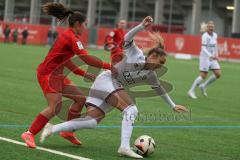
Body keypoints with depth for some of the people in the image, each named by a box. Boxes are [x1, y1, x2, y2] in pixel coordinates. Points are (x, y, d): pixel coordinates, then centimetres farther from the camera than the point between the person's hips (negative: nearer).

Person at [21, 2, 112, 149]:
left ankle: (67, 132, 14)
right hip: (48, 74, -10)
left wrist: (84, 74, 13)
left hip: (57, 75, 10)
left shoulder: (68, 36, 14)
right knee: (55, 107, -19)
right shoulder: (72, 38, -16)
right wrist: (108, 66, -23)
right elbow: (87, 59, -24)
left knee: (80, 98, 8)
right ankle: (29, 134, -11)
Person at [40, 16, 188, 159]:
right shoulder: (136, 55, -4)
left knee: (92, 121, -8)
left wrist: (173, 105, 31)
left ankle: (52, 129, -4)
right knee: (131, 109, -22)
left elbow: (160, 89, 26)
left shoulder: (150, 75, 13)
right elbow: (127, 38, -18)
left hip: (116, 88, 7)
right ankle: (125, 146, -27)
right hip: (106, 80, -7)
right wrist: (142, 26, -30)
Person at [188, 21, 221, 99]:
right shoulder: (205, 36, -16)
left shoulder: (215, 35, 7)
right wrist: (210, 56, -40)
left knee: (218, 74, -1)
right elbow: (203, 48, -27)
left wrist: (216, 55, 20)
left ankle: (203, 86, 14)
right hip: (205, 57, -7)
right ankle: (191, 91, 0)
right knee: (203, 75, -11)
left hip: (212, 58, 7)